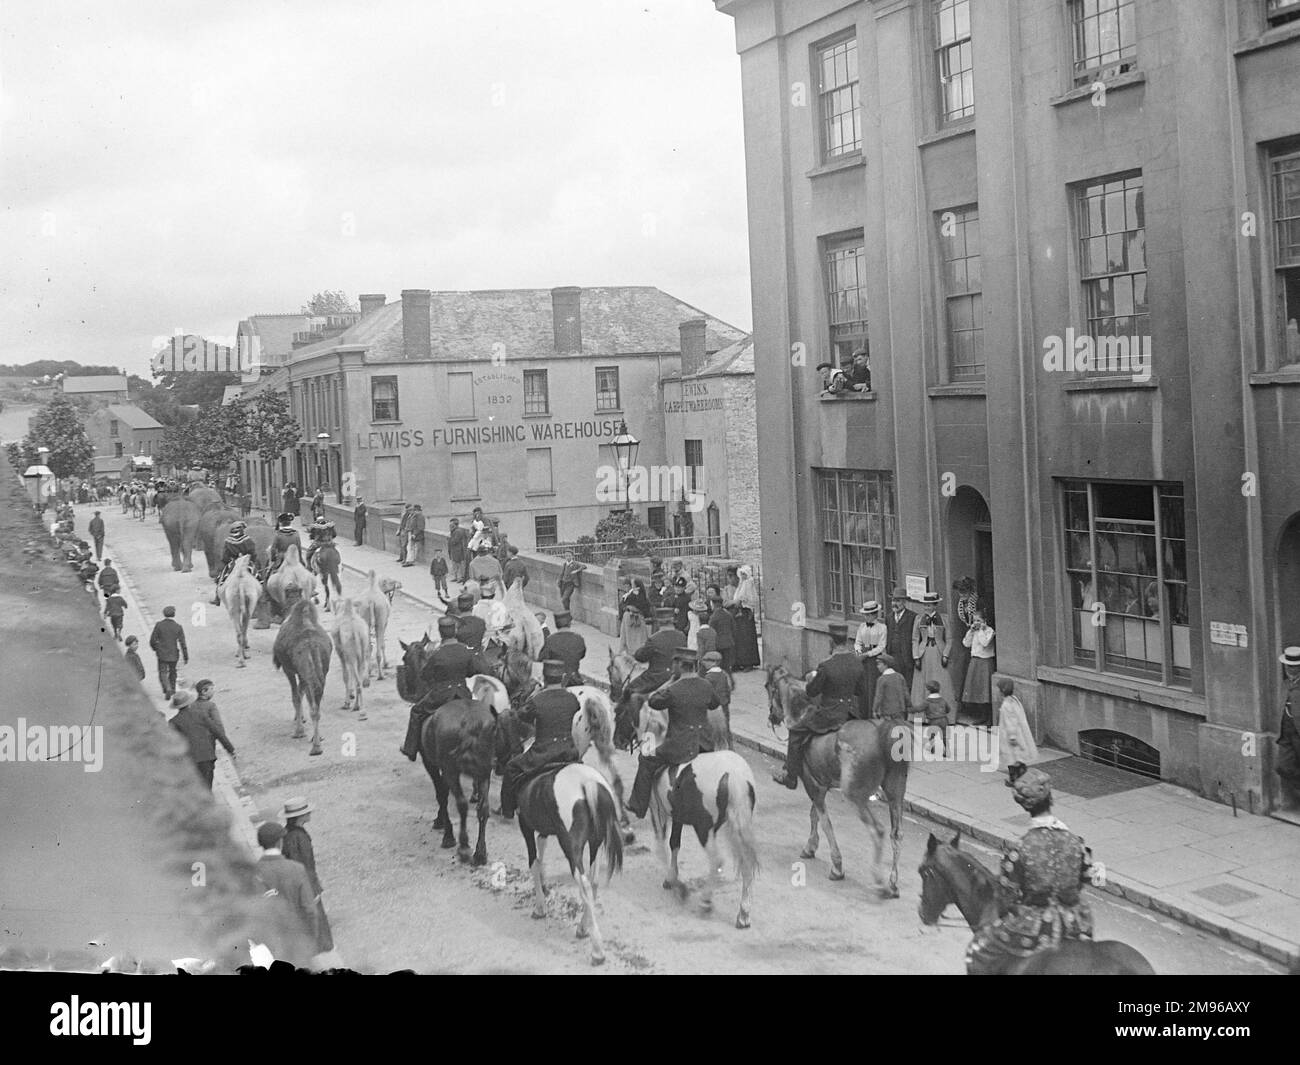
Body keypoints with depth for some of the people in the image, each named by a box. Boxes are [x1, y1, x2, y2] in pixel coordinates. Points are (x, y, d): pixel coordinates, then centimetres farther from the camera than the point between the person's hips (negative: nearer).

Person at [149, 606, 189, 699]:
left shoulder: (159, 625, -9)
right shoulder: (178, 627, -9)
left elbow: (152, 640, -6)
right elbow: (182, 643, -8)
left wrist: (155, 649, 15)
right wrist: (186, 657, -2)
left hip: (162, 654, -1)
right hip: (174, 655, 1)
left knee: (162, 673, 5)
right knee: (172, 672, 21)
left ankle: (167, 689, -17)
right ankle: (172, 689, 29)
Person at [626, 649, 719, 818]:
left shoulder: (673, 691, -20)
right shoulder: (706, 686, -2)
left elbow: (653, 702, -4)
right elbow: (715, 704, 18)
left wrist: (670, 682, 2)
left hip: (679, 748, -6)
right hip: (704, 745, 6)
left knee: (646, 762, 14)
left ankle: (638, 806, 19)